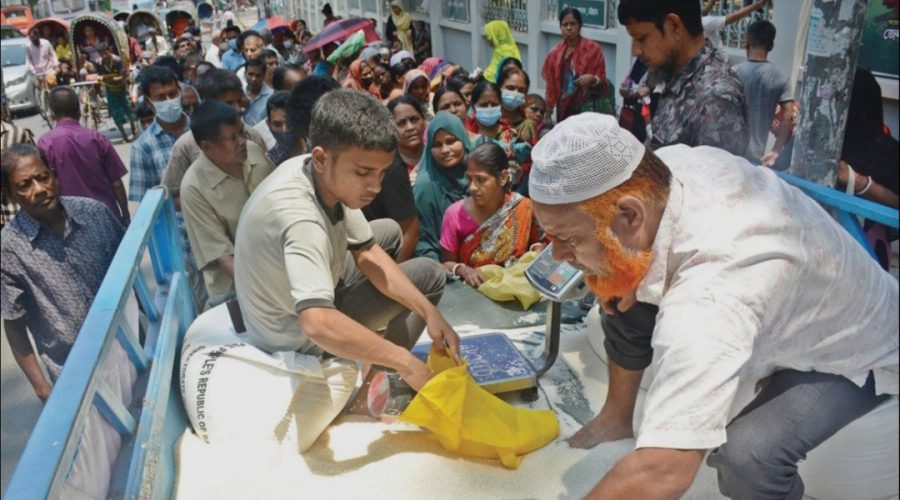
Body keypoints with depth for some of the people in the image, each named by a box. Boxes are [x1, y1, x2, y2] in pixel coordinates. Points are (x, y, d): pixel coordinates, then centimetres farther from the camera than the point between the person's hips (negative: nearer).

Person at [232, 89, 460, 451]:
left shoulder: (328, 174, -15)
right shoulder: (299, 217, -40)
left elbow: (366, 253, -7)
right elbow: (319, 325, -51)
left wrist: (429, 311, -17)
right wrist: (405, 362, -40)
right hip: (300, 338, -7)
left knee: (389, 232, 22)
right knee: (429, 275, -5)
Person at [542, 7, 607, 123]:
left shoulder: (593, 49, -2)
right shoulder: (554, 53, 8)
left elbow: (602, 82, 0)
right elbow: (551, 87, 11)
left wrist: (592, 79, -22)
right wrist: (547, 114, 7)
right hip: (563, 111, 4)